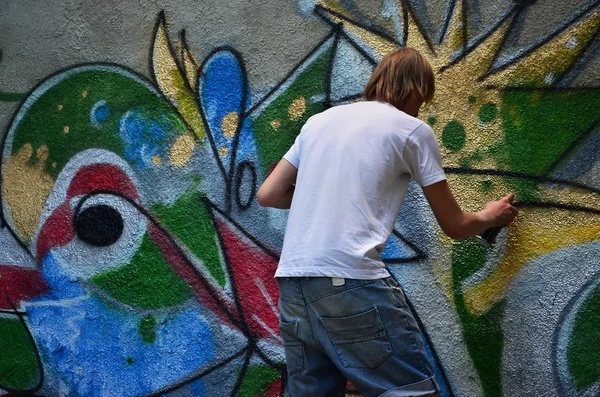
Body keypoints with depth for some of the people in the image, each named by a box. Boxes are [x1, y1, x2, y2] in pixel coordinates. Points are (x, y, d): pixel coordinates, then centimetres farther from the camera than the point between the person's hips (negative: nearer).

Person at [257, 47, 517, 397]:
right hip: (349, 279, -6)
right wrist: (490, 216, 34)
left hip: (291, 281, 6)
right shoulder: (412, 130, 7)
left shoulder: (320, 120, 20)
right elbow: (455, 225, 13)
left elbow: (268, 195, 20)